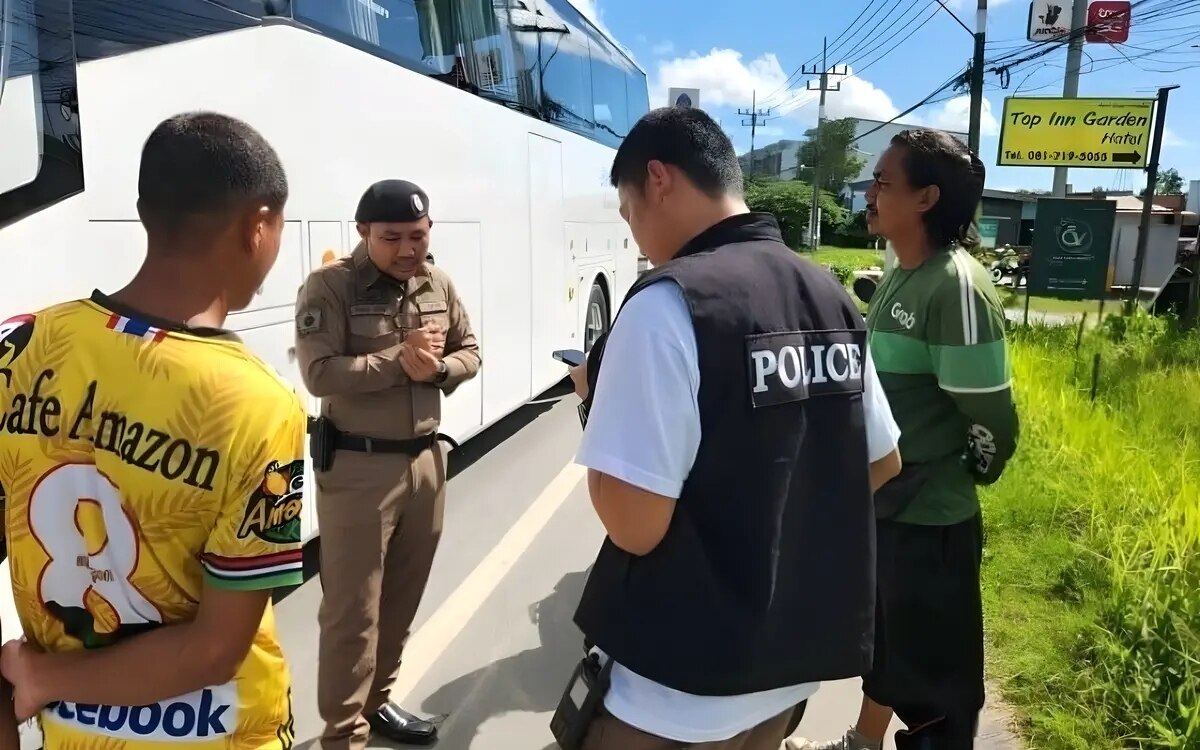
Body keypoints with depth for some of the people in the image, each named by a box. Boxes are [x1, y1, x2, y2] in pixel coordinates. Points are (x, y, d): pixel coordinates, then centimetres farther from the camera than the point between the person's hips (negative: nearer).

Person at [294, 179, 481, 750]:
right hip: (357, 468, -6)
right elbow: (320, 374, -20)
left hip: (425, 460, 6)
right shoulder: (329, 287, -11)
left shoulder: (439, 285, 6)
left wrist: (437, 368, -10)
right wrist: (400, 360, -24)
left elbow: (470, 354, 10)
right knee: (352, 610, 2)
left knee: (402, 597, 19)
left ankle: (376, 700, 38)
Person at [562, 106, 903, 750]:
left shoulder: (671, 300, -22)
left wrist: (599, 400, -7)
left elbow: (634, 524, -23)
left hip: (689, 684, -7)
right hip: (801, 648, 7)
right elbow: (883, 464, 10)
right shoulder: (830, 297, 2)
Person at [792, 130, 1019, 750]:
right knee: (882, 641, 27)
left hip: (928, 518, -9)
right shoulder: (898, 276, 6)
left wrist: (947, 480, -5)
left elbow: (991, 417, -21)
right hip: (881, 504, 9)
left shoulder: (957, 287, -22)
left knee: (933, 674, 9)